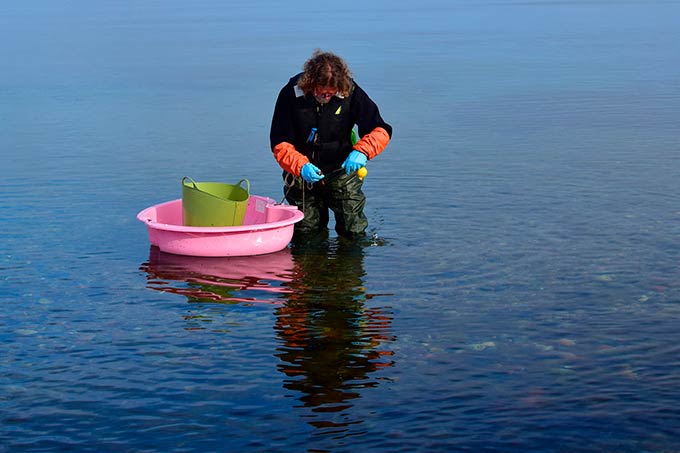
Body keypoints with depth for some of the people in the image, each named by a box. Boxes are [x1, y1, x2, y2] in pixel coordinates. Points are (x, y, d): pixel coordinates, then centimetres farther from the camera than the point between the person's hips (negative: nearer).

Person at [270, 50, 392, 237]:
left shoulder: (350, 92, -15)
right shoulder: (291, 94, -17)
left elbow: (381, 130, -12)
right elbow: (279, 143, -15)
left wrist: (362, 151, -33)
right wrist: (300, 166, -33)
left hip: (341, 169, 0)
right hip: (304, 171, 0)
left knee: (354, 232, -4)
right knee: (305, 234, 7)